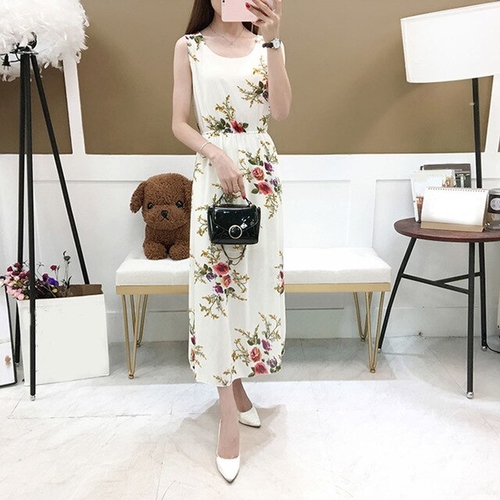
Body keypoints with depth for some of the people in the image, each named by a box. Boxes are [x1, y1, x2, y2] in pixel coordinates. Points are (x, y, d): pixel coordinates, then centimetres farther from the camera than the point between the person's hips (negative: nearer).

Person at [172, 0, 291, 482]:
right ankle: (229, 416, -1)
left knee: (256, 276, 5)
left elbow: (281, 111, -8)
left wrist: (272, 41, -15)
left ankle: (238, 382, 25)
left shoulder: (265, 44, 9)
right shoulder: (190, 47, 6)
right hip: (214, 172, -2)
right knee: (218, 279, -8)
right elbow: (179, 123, 1)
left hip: (262, 173, 3)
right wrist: (218, 155, -16)